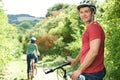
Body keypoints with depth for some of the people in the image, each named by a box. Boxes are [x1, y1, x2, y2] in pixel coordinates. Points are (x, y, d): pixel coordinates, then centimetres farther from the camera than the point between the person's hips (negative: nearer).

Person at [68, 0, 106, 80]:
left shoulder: (94, 27, -18)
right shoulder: (89, 28, 15)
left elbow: (93, 52, -27)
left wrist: (79, 70, -23)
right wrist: (75, 60, 39)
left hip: (91, 73, -9)